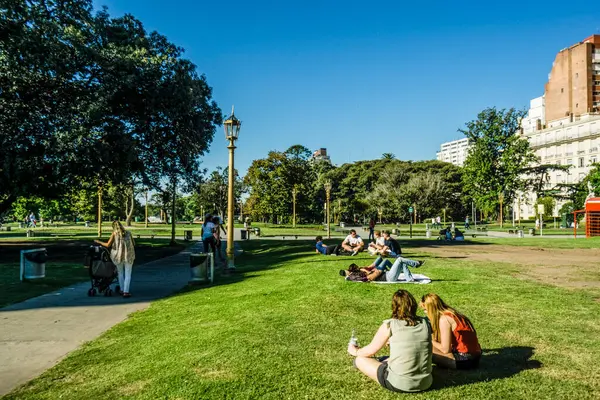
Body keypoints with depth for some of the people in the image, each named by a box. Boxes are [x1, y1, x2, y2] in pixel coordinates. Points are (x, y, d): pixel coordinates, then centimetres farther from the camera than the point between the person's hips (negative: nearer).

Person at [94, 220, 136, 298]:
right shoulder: (128, 233, 5)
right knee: (128, 275, 4)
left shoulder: (114, 233, 0)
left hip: (119, 255, 0)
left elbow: (108, 245, -1)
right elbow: (133, 244, 9)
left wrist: (99, 242, 14)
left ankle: (122, 290, 24)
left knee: (120, 273, 19)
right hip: (129, 255, 0)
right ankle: (126, 292, -3)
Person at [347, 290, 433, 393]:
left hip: (400, 384, -4)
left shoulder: (389, 325, -12)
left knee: (360, 360, 12)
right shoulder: (425, 323, -2)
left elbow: (370, 351, 1)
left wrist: (355, 351, 22)